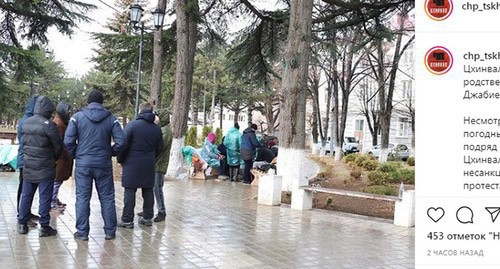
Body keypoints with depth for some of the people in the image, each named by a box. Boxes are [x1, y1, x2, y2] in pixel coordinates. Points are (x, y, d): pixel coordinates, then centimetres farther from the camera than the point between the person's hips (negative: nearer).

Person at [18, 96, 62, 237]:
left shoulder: (26, 123, 5)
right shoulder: (48, 125, -17)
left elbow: (23, 142, 13)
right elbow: (58, 146, -11)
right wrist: (54, 158, 8)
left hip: (28, 166, 6)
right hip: (45, 167, -6)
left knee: (26, 195, 14)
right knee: (45, 196, 1)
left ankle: (22, 224, 20)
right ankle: (44, 227, 4)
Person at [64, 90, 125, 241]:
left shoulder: (77, 117, -2)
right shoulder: (111, 118, -1)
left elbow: (68, 141, -8)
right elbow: (120, 141, -6)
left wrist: (75, 154, 8)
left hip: (83, 164, -1)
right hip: (104, 164, 1)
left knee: (82, 198, 7)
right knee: (107, 198, 10)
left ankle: (82, 232, 10)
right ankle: (110, 231, 15)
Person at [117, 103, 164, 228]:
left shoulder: (132, 125, -9)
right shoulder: (157, 128, 7)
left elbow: (124, 145, -11)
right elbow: (160, 148, 11)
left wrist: (121, 159, 2)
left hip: (132, 164, -5)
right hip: (149, 165, 5)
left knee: (129, 192, -1)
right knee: (148, 191, 12)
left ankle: (127, 220, 0)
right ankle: (148, 218, 18)